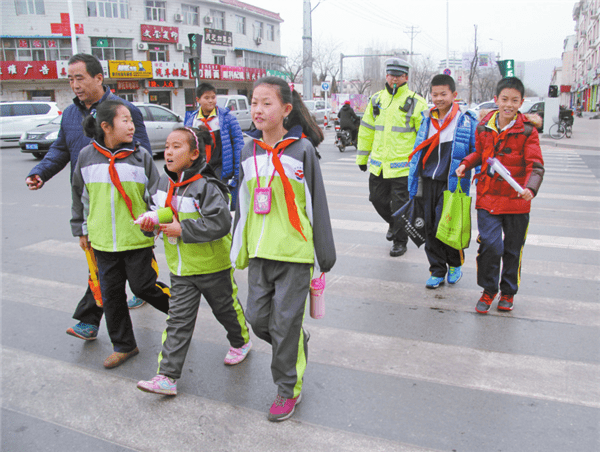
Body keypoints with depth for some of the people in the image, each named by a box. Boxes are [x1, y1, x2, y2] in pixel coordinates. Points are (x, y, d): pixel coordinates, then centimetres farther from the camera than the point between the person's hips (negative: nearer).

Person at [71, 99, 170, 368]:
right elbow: (79, 196, 14)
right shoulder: (87, 156, 3)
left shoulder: (141, 155, -4)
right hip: (103, 242, 3)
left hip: (138, 239, -3)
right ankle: (124, 346, 26)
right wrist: (81, 230, 17)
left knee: (143, 286, 1)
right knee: (111, 295, 10)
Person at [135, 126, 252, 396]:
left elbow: (220, 223, -28)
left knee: (225, 308, 17)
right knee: (178, 320, 4)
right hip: (180, 269, 6)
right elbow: (158, 210, 18)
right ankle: (167, 377, 7)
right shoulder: (164, 183, 3)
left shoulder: (206, 187, -21)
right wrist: (152, 220, -6)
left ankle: (241, 341, 45)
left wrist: (183, 229, -26)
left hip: (212, 266, -5)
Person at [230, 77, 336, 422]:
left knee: (285, 322, 2)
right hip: (259, 251, 5)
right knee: (257, 318, 9)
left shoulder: (302, 149, -7)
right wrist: (239, 249, 16)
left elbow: (317, 203, -4)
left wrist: (326, 254, -2)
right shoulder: (250, 152, 7)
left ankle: (289, 388, 22)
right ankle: (296, 345, 39)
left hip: (295, 251, -5)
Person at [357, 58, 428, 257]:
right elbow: (366, 130, 16)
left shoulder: (415, 102, -3)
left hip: (403, 165, -5)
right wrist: (362, 156, 17)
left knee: (400, 205, 1)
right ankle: (393, 223, 40)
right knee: (377, 199, 12)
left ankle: (400, 241, 18)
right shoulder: (376, 99, 10)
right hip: (378, 164, 5)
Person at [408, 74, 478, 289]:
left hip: (452, 184, -4)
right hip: (428, 182, 5)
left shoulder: (467, 121, -2)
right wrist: (412, 185, 14)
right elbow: (417, 151, 15)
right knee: (430, 227, 6)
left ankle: (455, 264, 20)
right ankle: (437, 271, 21)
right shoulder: (427, 120, 11)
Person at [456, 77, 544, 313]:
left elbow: (536, 165, -12)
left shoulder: (527, 131, -7)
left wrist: (530, 188, -30)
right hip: (488, 197, 1)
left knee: (513, 250, 12)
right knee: (490, 245, -9)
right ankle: (488, 290, 15)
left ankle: (508, 292, 34)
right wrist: (465, 164, 0)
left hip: (516, 201, -1)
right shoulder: (484, 127, 2)